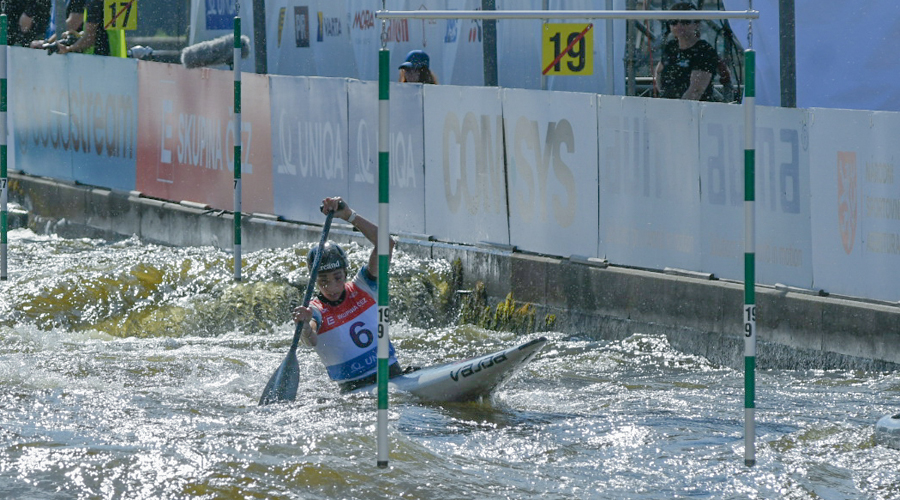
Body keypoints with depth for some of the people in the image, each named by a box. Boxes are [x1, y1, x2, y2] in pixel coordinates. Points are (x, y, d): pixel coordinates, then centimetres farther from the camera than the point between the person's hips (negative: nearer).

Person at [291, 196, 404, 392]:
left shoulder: (362, 289, 7)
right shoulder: (314, 311, -2)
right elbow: (310, 341, -26)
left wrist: (349, 215, -15)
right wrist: (305, 328, -51)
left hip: (393, 376, 3)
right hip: (354, 389, -3)